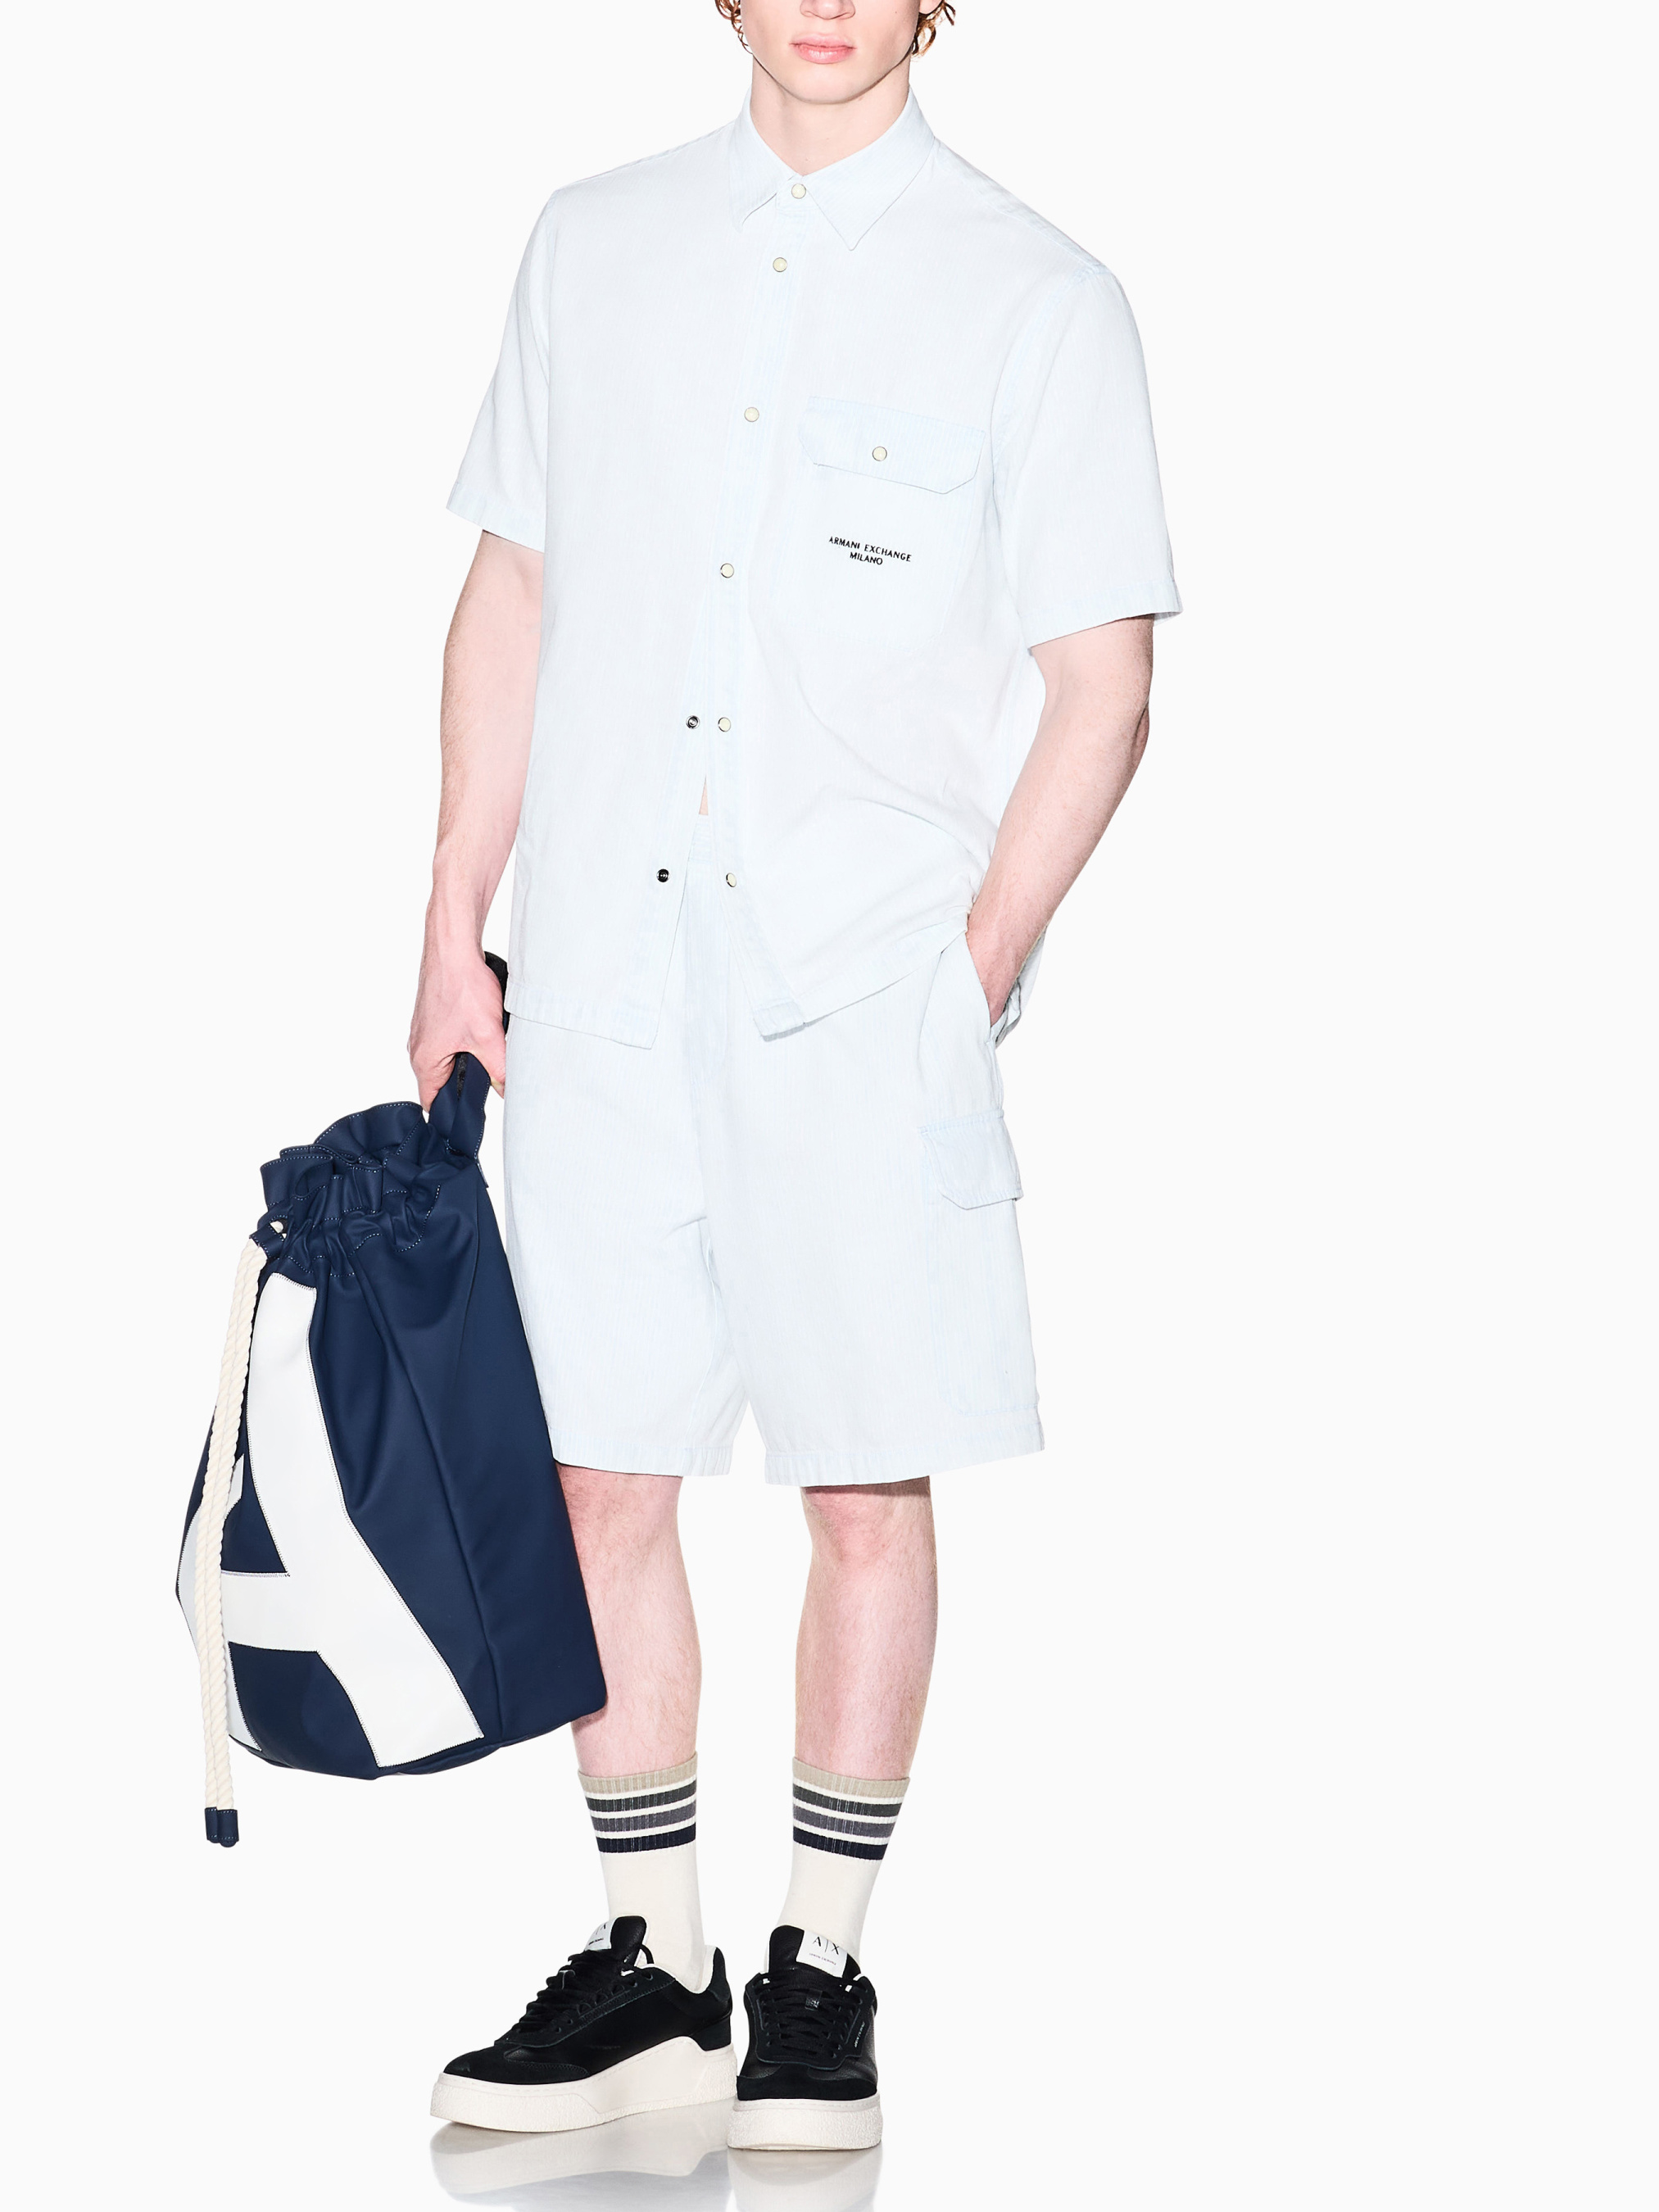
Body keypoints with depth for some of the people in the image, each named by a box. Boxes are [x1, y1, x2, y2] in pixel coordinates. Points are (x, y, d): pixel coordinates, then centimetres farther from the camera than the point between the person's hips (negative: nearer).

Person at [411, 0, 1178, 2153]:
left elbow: (1100, 687, -1)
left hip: (871, 996, -3)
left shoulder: (1040, 300, 0)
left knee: (869, 1486, 2)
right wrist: (455, 917, 10)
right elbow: (512, 597, 15)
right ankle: (649, 1964, 20)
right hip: (605, 978, 3)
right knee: (603, 1472, 6)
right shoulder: (592, 248, 12)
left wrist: (983, 968, -9)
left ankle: (822, 1972, 17)